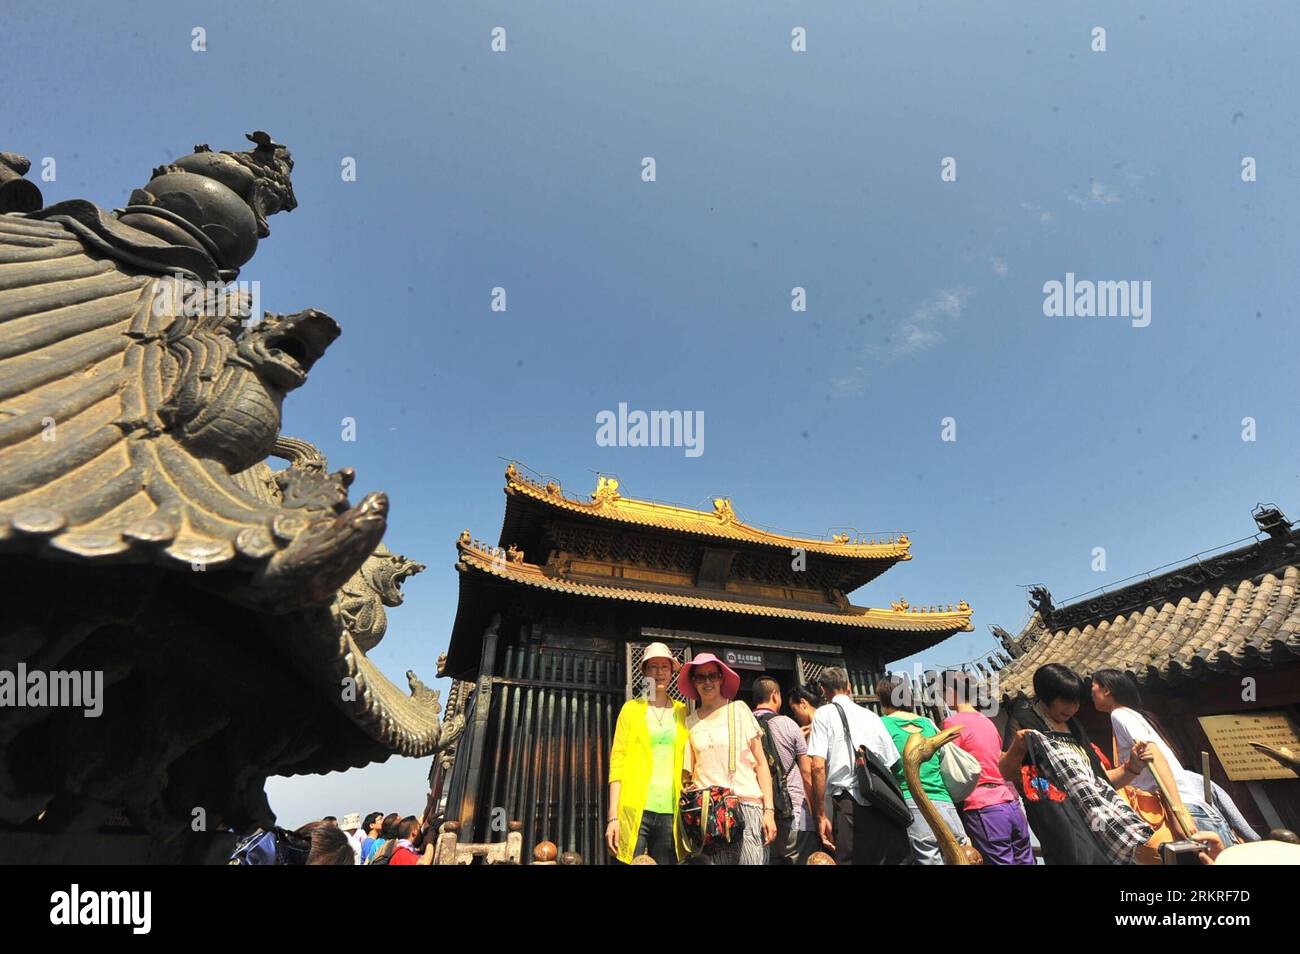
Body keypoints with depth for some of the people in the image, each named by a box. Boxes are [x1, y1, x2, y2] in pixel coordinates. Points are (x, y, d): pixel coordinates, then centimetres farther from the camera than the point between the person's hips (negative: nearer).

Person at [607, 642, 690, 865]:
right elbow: (617, 762, 1)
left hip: (670, 813, 2)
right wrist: (613, 816, -6)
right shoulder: (632, 709, 5)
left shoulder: (682, 711, 10)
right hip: (635, 810, -2)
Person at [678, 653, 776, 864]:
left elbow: (761, 763, 4)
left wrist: (769, 810, -3)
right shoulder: (690, 722, 9)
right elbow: (687, 774, 14)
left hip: (746, 806, -1)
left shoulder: (738, 709, 4)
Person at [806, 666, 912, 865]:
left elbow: (818, 766, -8)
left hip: (850, 802, -4)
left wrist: (821, 815, -4)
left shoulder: (824, 714, 2)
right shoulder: (871, 716, 16)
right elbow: (893, 765, 13)